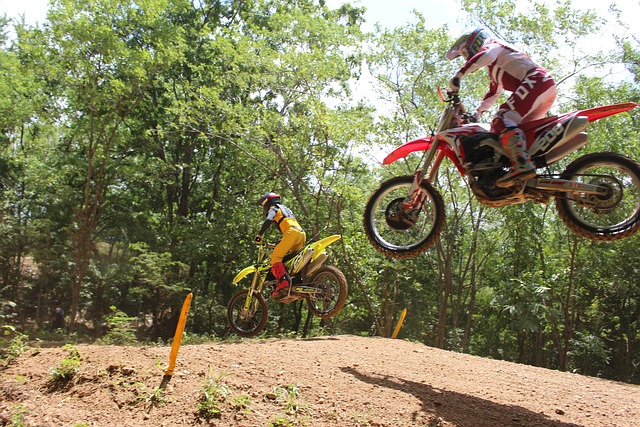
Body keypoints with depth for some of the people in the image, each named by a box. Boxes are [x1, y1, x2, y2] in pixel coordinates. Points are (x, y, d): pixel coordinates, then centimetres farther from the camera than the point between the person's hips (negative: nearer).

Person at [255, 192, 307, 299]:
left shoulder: (273, 208, 14)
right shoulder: (285, 209, 40)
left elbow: (268, 220, -6)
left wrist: (259, 235, -5)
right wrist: (280, 243, 48)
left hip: (292, 232, -8)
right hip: (302, 233, 9)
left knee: (275, 257, -14)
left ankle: (283, 283, -33)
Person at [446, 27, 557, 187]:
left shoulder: (491, 43, 8)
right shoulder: (494, 68, 36)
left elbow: (487, 55, -16)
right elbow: (493, 92, 44)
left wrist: (459, 74, -21)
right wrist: (477, 113, 38)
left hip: (536, 80, -10)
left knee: (503, 120, -24)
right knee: (510, 126, 12)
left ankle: (523, 164, -41)